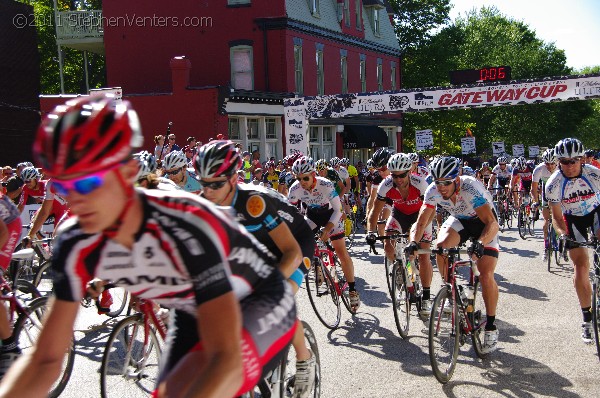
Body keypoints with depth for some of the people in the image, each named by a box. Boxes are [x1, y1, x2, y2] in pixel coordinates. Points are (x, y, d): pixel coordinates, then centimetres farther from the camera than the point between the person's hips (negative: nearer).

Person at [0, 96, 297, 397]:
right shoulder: (76, 246, -19)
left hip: (263, 304, -6)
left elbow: (227, 360, -43)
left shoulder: (187, 228, -37)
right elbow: (45, 359, -14)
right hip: (195, 314, 6)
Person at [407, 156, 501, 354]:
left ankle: (491, 327, -2)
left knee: (486, 275, -18)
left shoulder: (471, 188, -36)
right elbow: (421, 222, -21)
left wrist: (479, 243, -59)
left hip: (483, 223, -4)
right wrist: (414, 242, -40)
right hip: (459, 220, 5)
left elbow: (492, 224, -41)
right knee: (441, 246, -26)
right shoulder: (433, 191, -23)